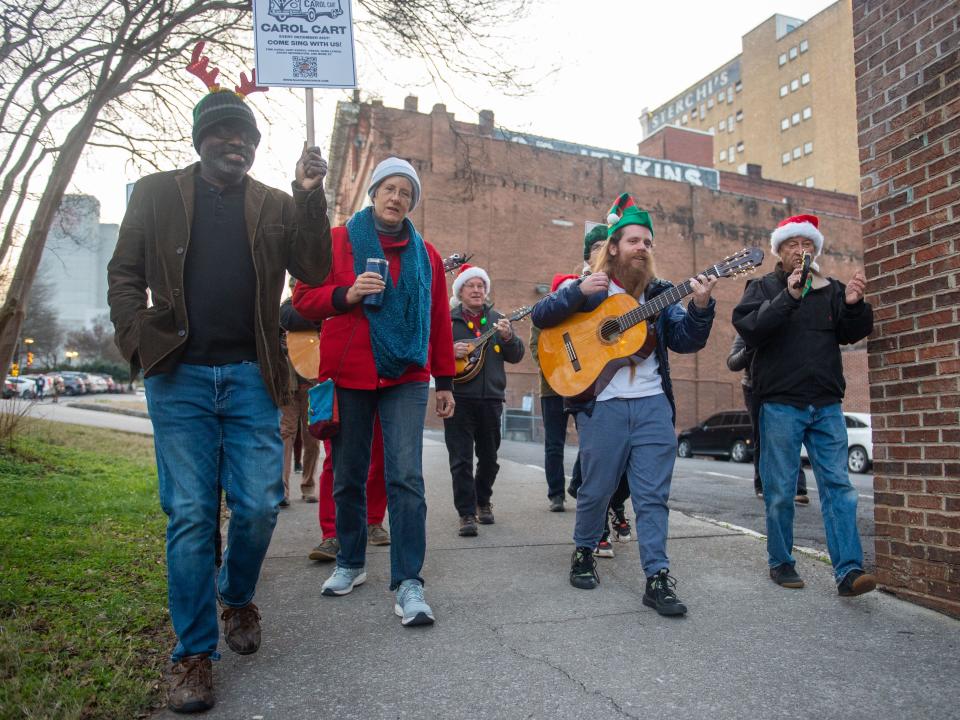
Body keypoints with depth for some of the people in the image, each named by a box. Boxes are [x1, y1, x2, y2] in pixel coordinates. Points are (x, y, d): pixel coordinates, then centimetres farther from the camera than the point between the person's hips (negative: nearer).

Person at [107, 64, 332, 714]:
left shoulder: (277, 206, 12)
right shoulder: (156, 193, 10)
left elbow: (315, 271, 0)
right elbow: (125, 274, 8)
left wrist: (311, 196, -9)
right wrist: (141, 343, -5)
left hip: (251, 376, 1)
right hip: (179, 375, -1)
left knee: (258, 506, 0)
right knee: (191, 514, 1)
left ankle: (238, 598, 31)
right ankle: (194, 653, 14)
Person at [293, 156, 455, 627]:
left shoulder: (425, 254, 12)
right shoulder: (337, 241, 6)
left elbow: (439, 321, 12)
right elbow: (303, 299, 2)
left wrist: (445, 381, 9)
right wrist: (346, 294, -17)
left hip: (406, 378, 1)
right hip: (348, 376, 0)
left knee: (406, 477, -9)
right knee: (349, 476, 9)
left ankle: (408, 581, -3)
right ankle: (350, 563, 29)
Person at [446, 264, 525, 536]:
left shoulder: (498, 319, 12)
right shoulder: (447, 319, 5)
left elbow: (516, 356, 7)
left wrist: (508, 337, -12)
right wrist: (450, 351, -18)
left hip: (491, 398, 3)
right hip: (459, 398, -3)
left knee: (489, 457, 13)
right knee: (461, 459, -4)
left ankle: (483, 501, 33)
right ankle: (467, 513, 2)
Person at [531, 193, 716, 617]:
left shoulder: (659, 295, 12)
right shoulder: (588, 287, 4)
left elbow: (686, 341, 4)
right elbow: (540, 316, -5)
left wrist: (701, 306, -14)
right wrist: (579, 292, -18)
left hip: (653, 406, 3)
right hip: (602, 406, -2)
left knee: (653, 496, 1)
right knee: (596, 490, 7)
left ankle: (657, 578, 6)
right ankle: (583, 553, 30)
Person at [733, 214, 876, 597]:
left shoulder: (832, 289, 13)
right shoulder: (763, 288, 4)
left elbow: (853, 334, 7)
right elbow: (749, 328, -13)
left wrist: (854, 305, -11)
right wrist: (788, 297, -22)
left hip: (827, 405, 3)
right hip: (780, 404, -3)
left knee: (838, 486, -1)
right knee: (780, 491, 4)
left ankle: (848, 570, 2)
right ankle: (780, 563, 17)